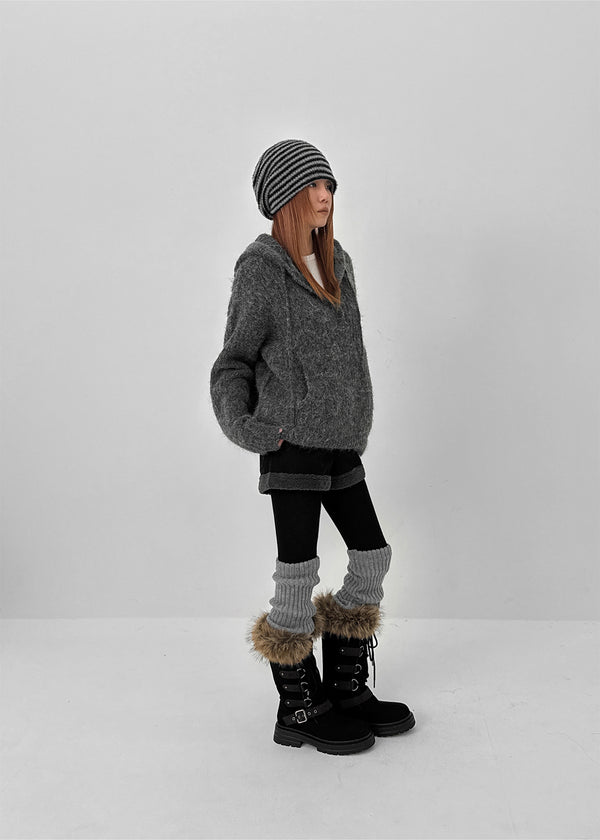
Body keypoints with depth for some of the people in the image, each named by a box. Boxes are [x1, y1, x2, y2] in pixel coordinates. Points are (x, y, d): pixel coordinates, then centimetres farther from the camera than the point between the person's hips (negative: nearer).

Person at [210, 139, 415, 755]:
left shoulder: (337, 263, 13)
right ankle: (299, 710, 14)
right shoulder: (262, 269, -7)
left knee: (372, 555, 10)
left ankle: (346, 689, 26)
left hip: (340, 440, 8)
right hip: (292, 443, -8)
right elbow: (233, 362, -3)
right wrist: (242, 426, -17)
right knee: (298, 571, -2)